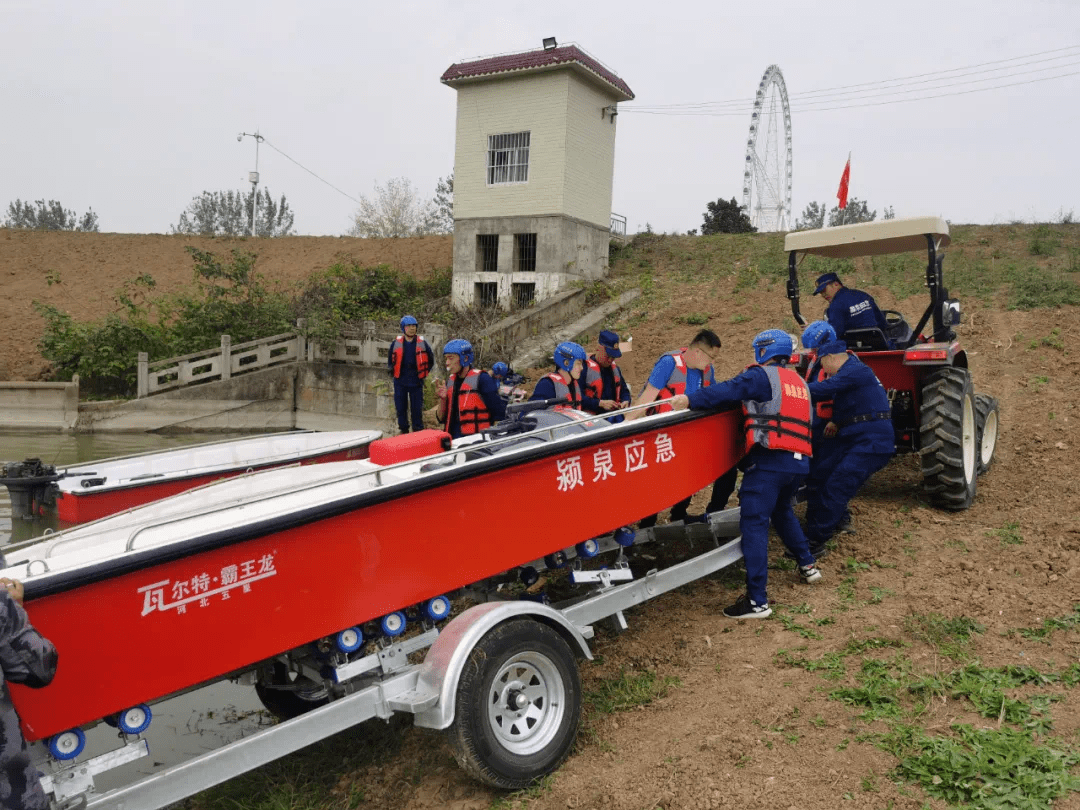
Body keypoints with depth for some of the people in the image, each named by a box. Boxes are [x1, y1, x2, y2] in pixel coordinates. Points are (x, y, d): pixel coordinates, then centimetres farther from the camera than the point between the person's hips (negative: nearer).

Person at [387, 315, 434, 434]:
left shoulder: (422, 343, 0)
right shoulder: (396, 343, 2)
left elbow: (431, 360, 12)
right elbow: (390, 360, 17)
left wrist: (423, 373, 6)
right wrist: (393, 372, 7)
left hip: (416, 382, -1)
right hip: (400, 382, 1)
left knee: (417, 409, 1)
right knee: (401, 408, 7)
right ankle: (404, 431, 19)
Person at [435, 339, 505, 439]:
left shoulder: (482, 379, -5)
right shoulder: (450, 382, 15)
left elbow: (499, 414, -6)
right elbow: (442, 419, 16)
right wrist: (442, 399, 0)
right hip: (454, 441, 5)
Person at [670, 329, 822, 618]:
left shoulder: (763, 375, 0)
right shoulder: (799, 382, 24)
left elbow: (729, 390, -15)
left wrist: (690, 399, -19)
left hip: (771, 458, -8)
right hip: (800, 460, 9)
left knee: (754, 522, -10)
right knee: (782, 511, 32)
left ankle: (757, 601, -15)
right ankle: (807, 565, 37)